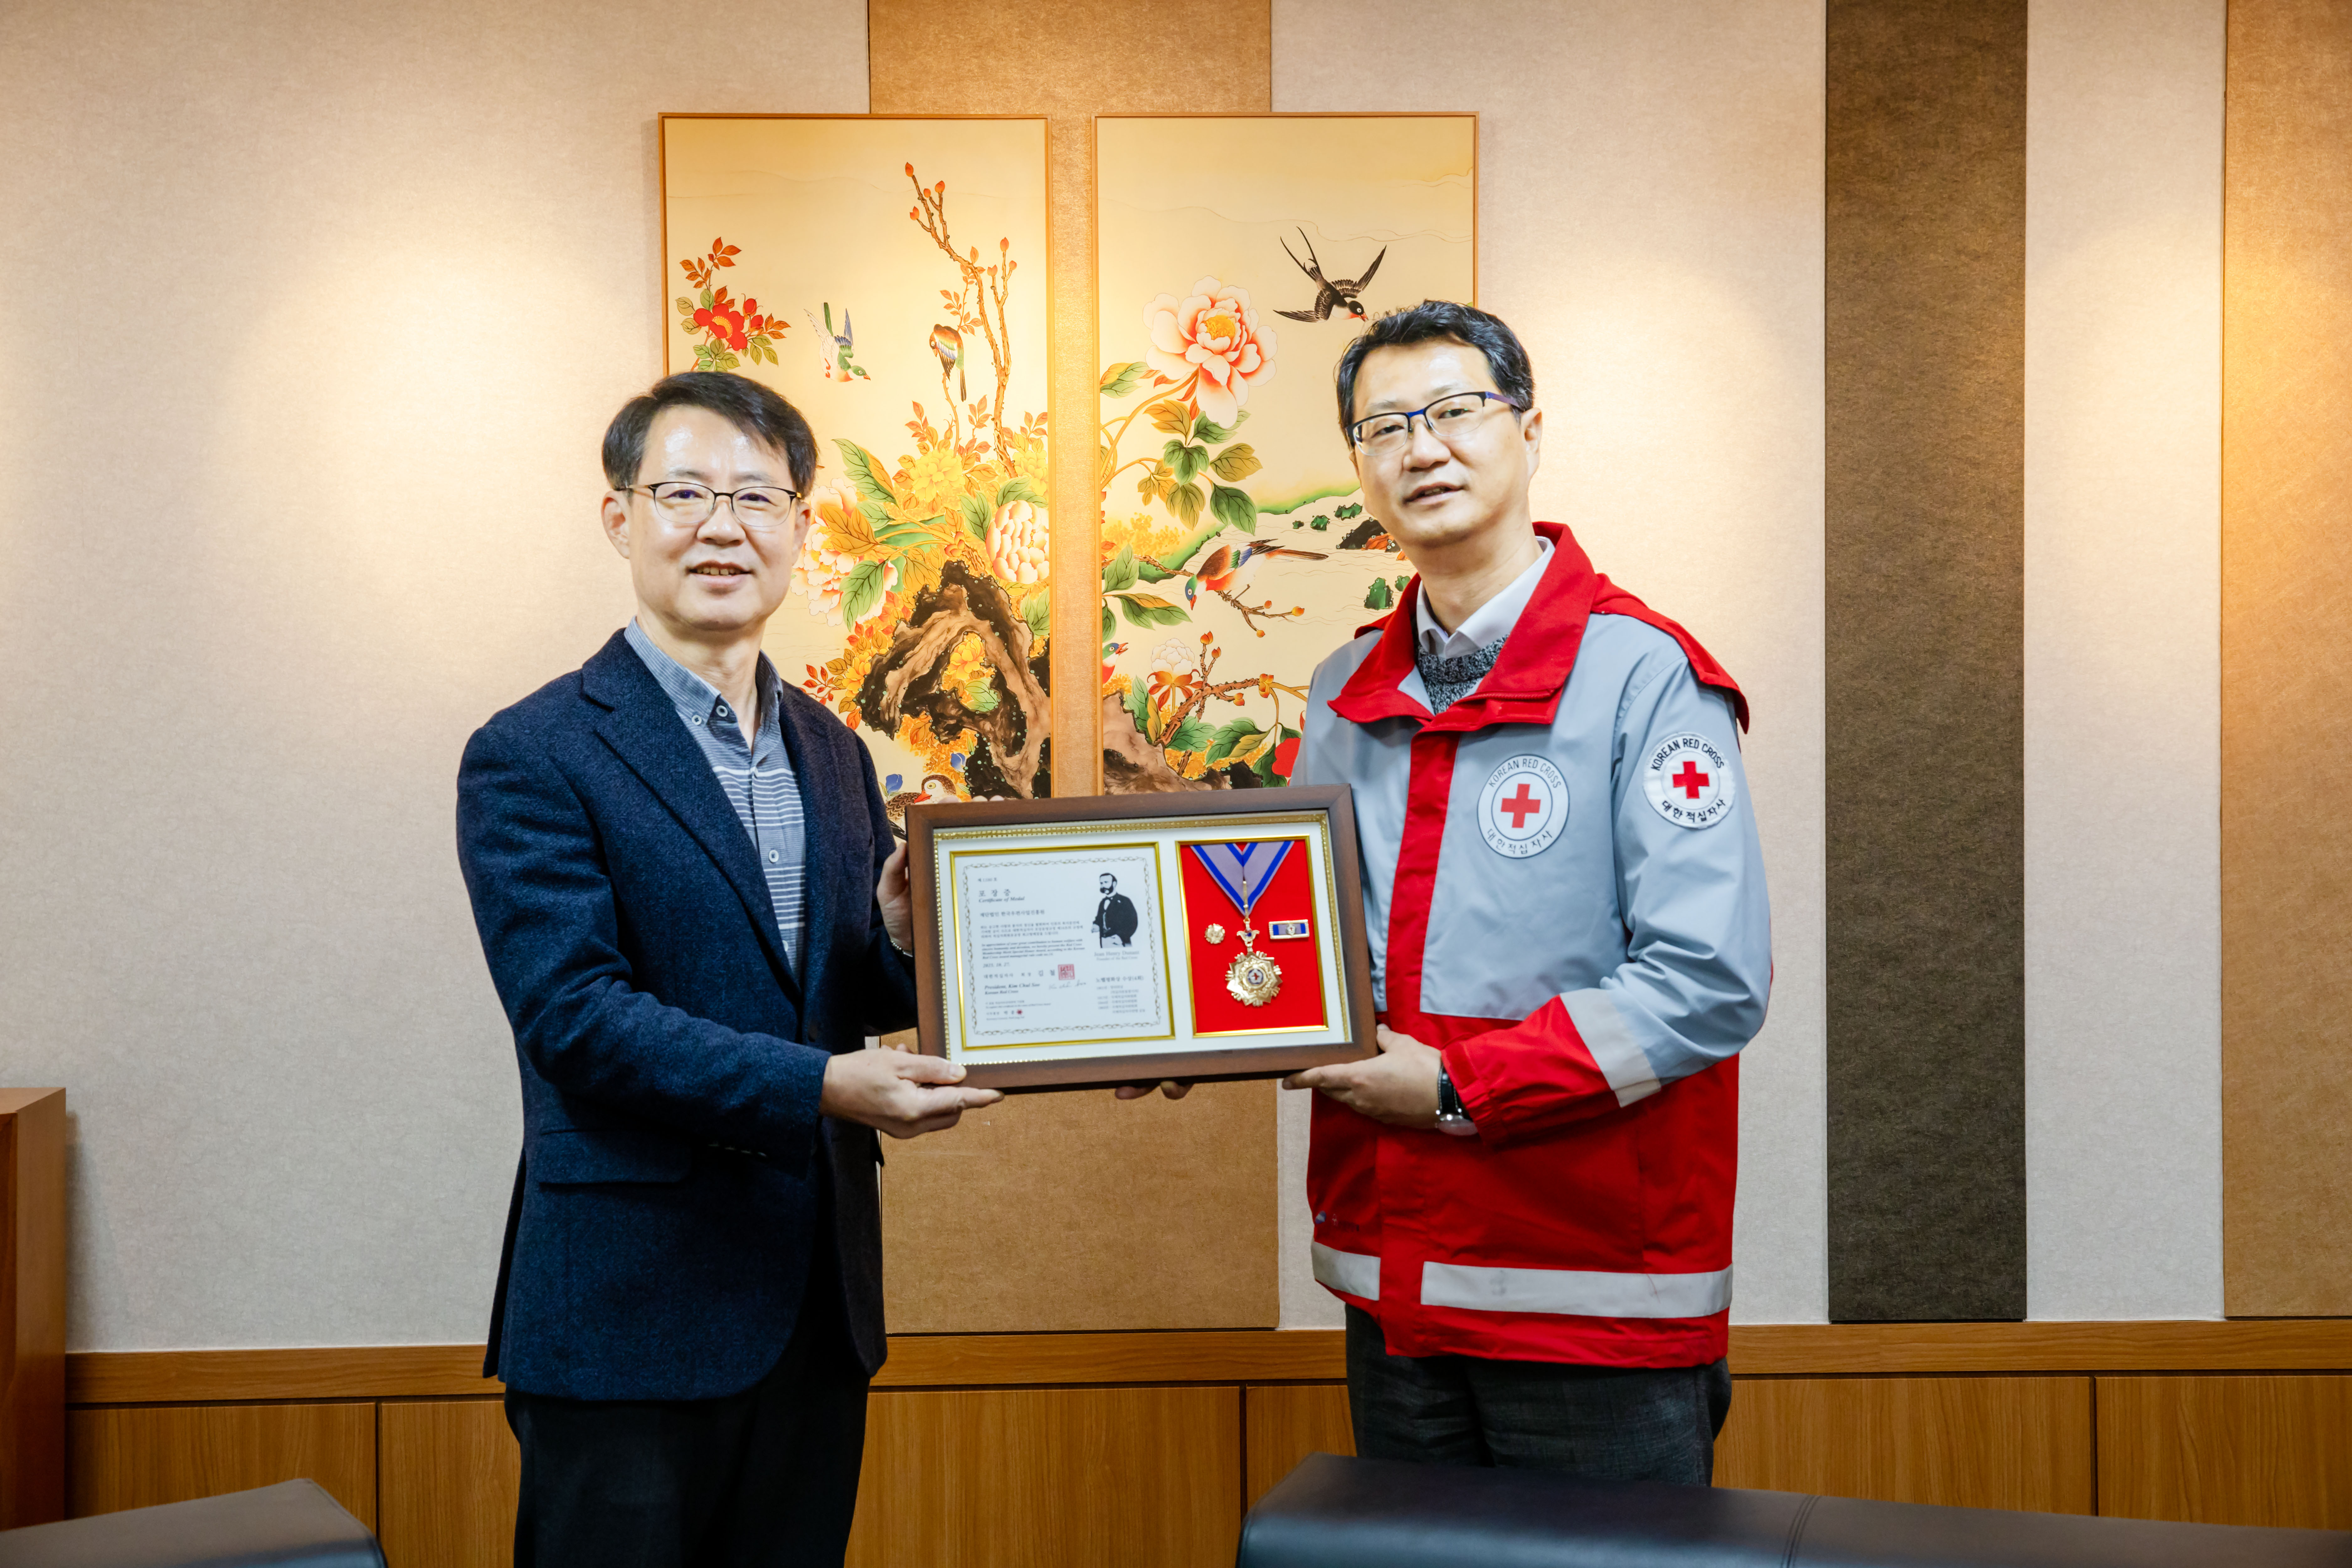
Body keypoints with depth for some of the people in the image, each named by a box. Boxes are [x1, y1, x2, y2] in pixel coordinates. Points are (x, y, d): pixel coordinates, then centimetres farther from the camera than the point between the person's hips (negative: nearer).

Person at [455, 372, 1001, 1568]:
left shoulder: (832, 751, 12)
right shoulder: (533, 757, -8)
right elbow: (571, 1012, -17)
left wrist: (903, 938, -10)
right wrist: (822, 1088, -25)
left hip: (819, 1303, 6)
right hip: (632, 1315, -6)